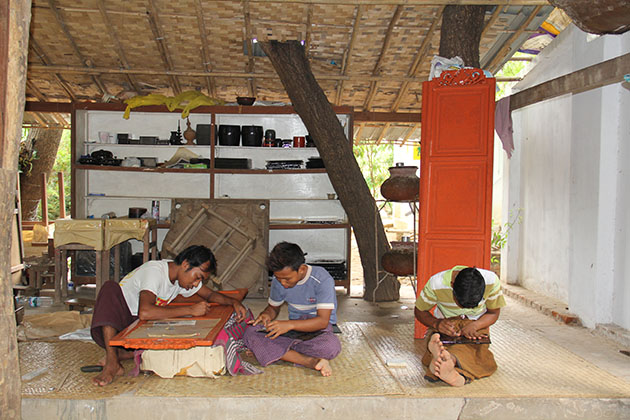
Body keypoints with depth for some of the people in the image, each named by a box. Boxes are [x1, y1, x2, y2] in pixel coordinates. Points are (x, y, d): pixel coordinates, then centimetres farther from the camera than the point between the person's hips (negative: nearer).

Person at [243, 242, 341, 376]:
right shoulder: (278, 281, -3)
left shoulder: (322, 279, -19)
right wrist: (266, 315, -11)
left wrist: (289, 325, -34)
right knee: (250, 333, -23)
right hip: (293, 329, 5)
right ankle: (310, 361, -31)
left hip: (319, 328, -4)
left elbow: (323, 321, -22)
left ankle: (269, 351, -23)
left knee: (331, 346, -41)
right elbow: (273, 307, 15)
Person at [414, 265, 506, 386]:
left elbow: (493, 313, -2)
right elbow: (419, 311, -5)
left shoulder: (491, 281, -18)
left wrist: (474, 326, -23)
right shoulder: (436, 284, -22)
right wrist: (436, 323, -27)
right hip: (446, 325, 0)